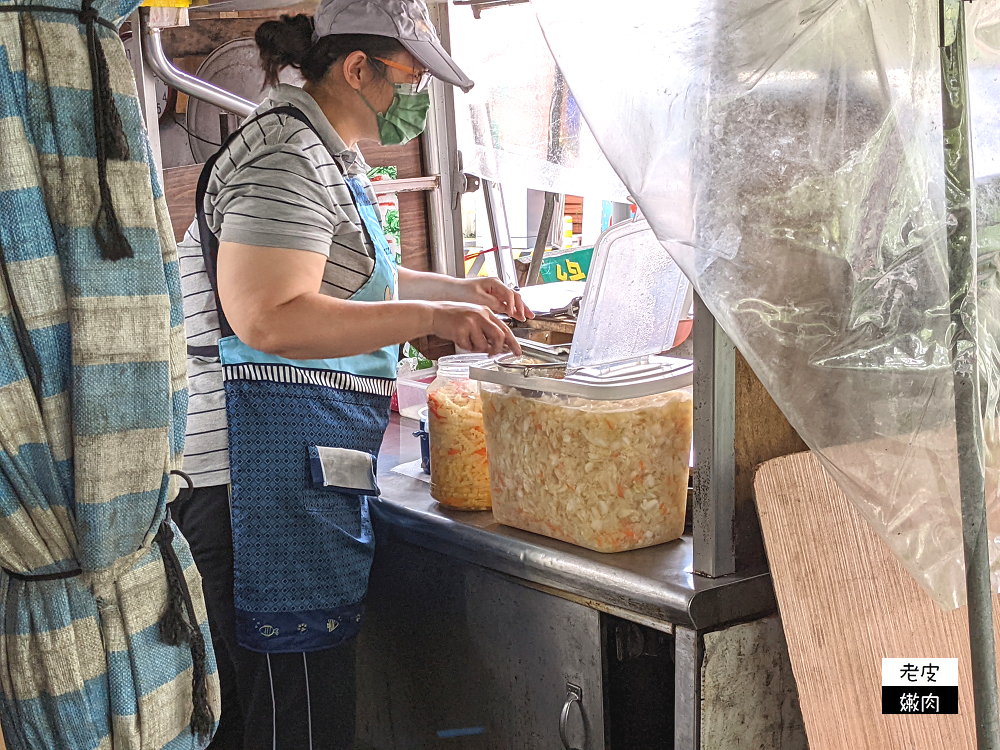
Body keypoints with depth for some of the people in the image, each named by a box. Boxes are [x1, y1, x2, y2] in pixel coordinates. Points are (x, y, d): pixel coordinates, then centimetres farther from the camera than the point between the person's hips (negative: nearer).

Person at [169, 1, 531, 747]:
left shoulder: (331, 155, 21)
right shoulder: (289, 156, -14)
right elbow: (270, 318, -24)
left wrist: (460, 289, 24)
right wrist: (428, 316, -23)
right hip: (274, 470, -11)